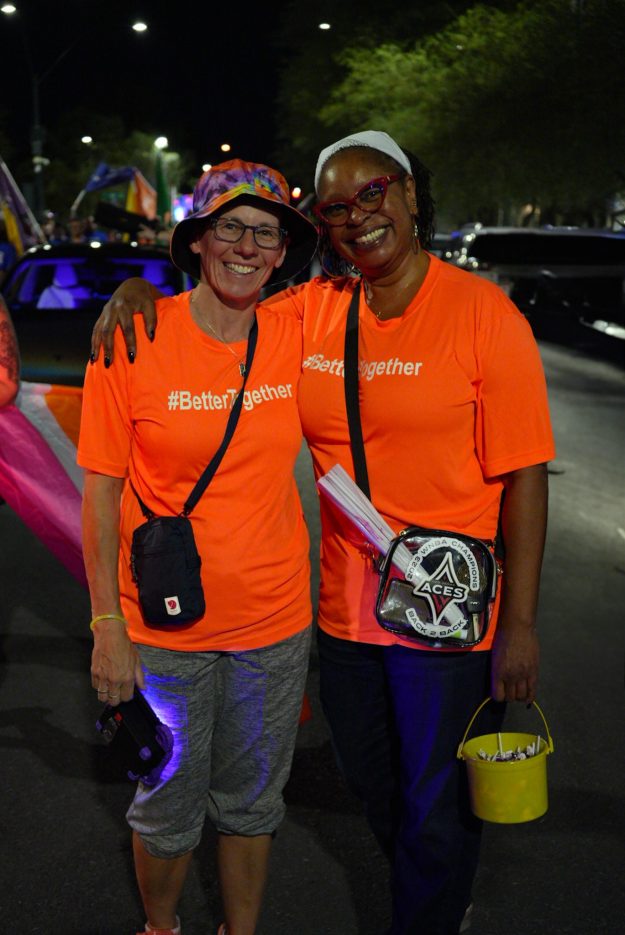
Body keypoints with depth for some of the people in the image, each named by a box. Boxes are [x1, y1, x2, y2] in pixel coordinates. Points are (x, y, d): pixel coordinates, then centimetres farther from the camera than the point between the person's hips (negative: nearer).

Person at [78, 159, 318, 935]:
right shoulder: (133, 339, -12)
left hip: (274, 618, 3)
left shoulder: (295, 337, -4)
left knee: (251, 803, 20)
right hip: (164, 625, -2)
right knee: (167, 809, 16)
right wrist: (107, 624, -11)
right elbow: (101, 491, -9)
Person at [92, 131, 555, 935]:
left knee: (436, 805, 12)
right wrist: (138, 290, -8)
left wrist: (518, 625, -15)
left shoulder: (484, 314, -12)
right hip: (346, 608, 5)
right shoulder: (310, 311, 0)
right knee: (371, 783, 24)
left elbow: (524, 477, -13)